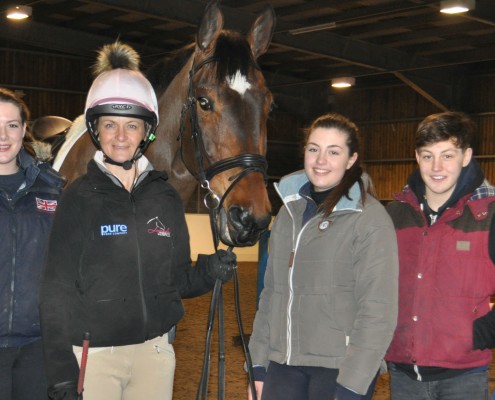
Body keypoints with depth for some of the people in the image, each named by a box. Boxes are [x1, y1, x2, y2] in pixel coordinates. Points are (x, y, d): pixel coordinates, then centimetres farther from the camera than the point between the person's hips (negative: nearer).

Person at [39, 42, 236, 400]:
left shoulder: (166, 198, 4)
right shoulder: (79, 198, -6)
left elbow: (177, 281, 10)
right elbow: (58, 290, -8)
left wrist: (209, 272, -10)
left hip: (155, 351, 3)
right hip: (94, 354, -3)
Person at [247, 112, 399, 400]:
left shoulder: (370, 217, -9)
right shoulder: (291, 210, 10)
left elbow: (378, 310, -14)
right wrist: (259, 364, 11)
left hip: (340, 369, -5)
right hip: (283, 365, 5)